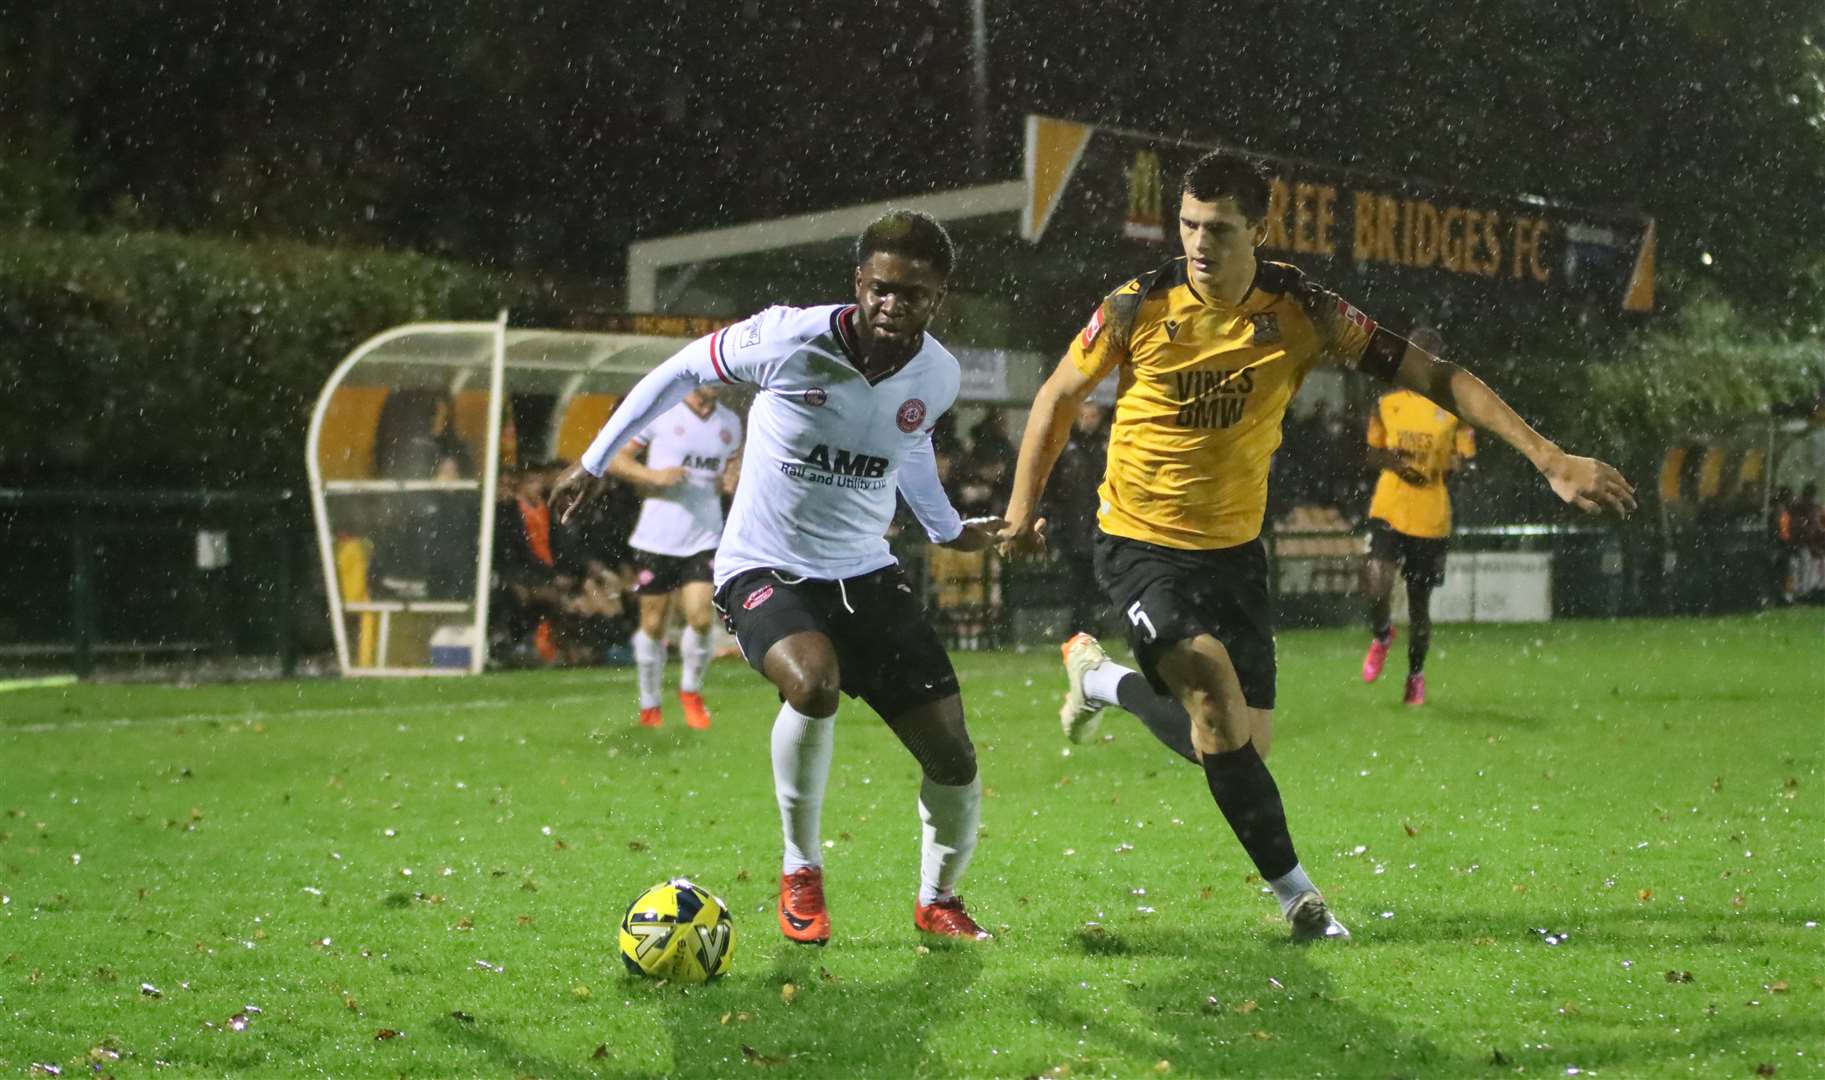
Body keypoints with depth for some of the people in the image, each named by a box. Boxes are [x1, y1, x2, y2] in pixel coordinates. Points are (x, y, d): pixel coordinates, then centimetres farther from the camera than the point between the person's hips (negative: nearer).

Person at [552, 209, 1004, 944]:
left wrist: (948, 531, 33)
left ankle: (938, 901, 26)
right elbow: (682, 370, -1)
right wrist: (593, 463, 7)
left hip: (867, 573, 5)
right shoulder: (788, 340, -19)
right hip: (765, 570, -4)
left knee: (953, 756, -3)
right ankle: (801, 873, -12)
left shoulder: (939, 376, -4)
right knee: (812, 682, -36)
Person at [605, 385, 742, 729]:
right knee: (653, 624, 5)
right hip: (657, 536, -2)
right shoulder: (659, 411, -4)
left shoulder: (730, 422, 9)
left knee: (700, 619, -10)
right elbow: (614, 460, -2)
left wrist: (733, 480, 1)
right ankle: (649, 707, 21)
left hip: (704, 537, 2)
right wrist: (654, 476, -17)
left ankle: (691, 691, 16)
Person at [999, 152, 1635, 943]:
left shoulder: (1301, 313, -12)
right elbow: (1058, 398, 3)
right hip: (1140, 544, -3)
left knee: (1242, 743, 4)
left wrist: (1549, 459, -16)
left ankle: (1102, 679, 29)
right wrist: (1023, 508, 2)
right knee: (1220, 708, -24)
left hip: (1233, 546, 3)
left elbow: (1432, 375, -10)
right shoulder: (1137, 309, -14)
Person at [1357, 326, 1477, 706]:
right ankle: (1380, 635, 10)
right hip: (1388, 510, 0)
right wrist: (1392, 461, -7)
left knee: (1419, 603, 7)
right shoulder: (1387, 403, 7)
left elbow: (1465, 457, 5)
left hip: (1431, 518, 0)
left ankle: (1416, 673, 29)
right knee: (1376, 581, -23)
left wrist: (1451, 463, -19)